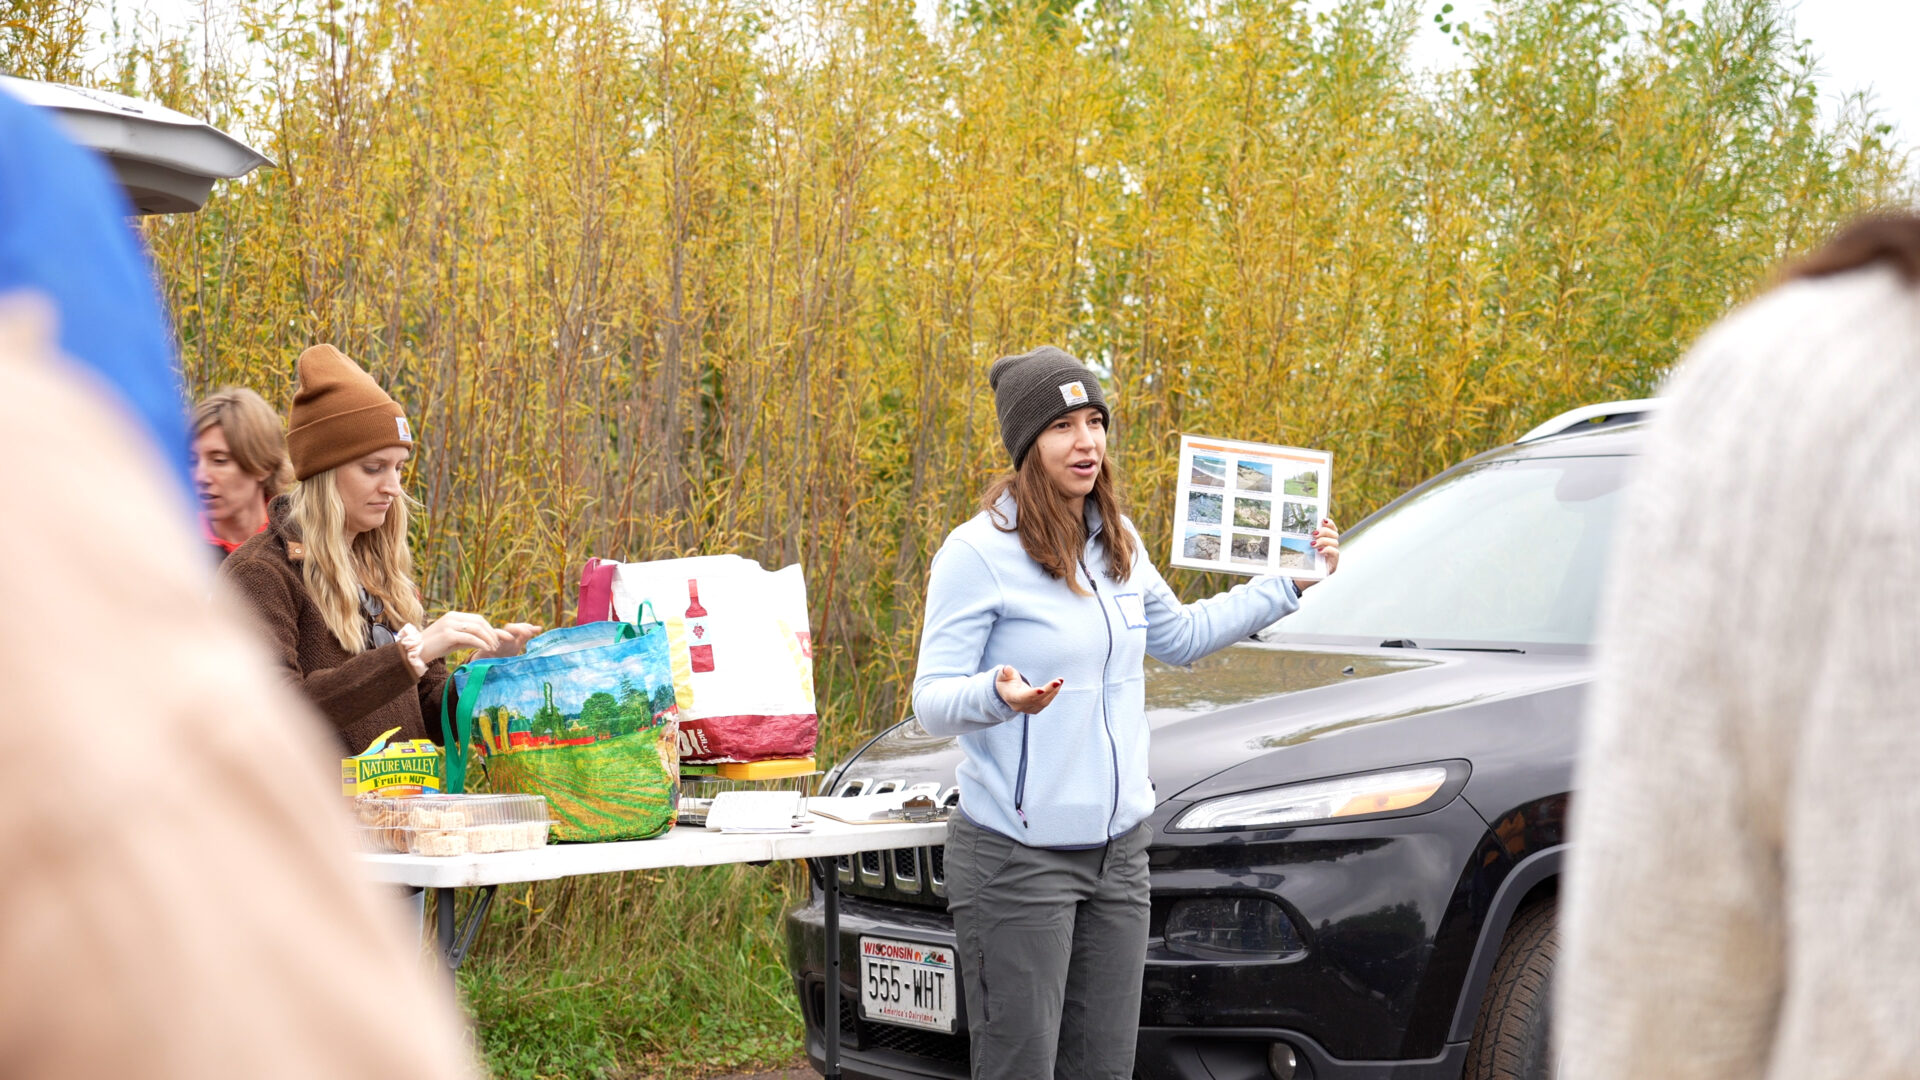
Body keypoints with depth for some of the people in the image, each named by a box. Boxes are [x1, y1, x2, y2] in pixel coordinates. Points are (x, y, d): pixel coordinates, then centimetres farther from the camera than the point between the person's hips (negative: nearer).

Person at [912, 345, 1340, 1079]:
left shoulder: (1118, 544, 11)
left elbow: (1182, 635, 27)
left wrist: (1290, 585, 24)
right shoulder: (979, 551, -11)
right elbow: (932, 702, -12)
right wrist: (998, 693, -34)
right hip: (1018, 860, -7)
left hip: (1118, 850, 7)